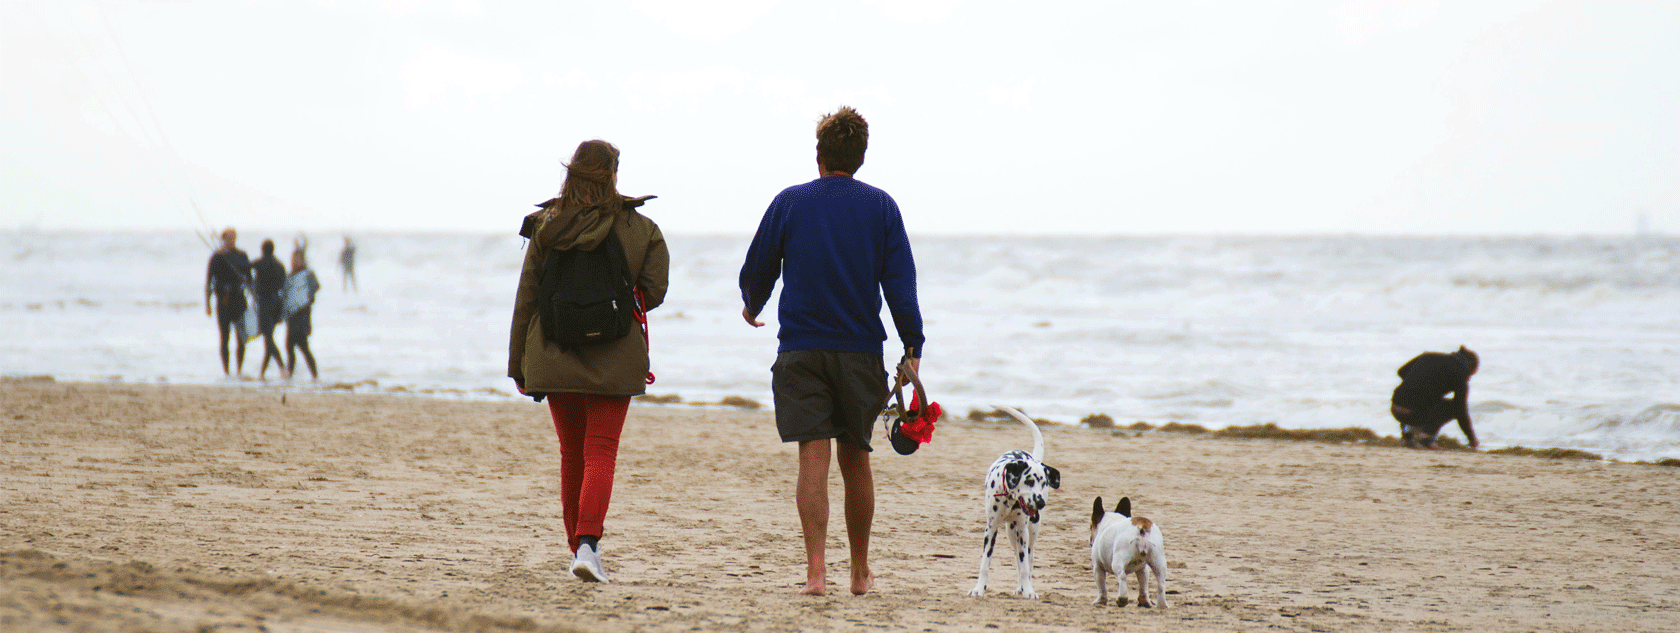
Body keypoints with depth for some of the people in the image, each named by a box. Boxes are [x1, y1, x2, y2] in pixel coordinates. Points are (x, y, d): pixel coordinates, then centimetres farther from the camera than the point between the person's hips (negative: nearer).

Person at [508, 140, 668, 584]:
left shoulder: (546, 227, 0)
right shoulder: (639, 229, -4)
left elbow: (526, 298, 1)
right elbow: (653, 292, -6)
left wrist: (518, 364, 8)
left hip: (554, 358, 2)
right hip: (614, 359, -2)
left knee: (571, 454, 15)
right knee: (601, 452, -2)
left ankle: (578, 544, 22)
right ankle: (588, 543, -20)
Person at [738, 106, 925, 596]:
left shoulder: (789, 203, 2)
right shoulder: (881, 207, 2)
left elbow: (756, 271, 10)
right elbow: (900, 282, -3)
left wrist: (753, 307, 31)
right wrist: (912, 347, -2)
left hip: (801, 350, -1)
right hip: (860, 349, 1)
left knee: (813, 459, -5)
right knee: (855, 460, 13)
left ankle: (815, 570, -16)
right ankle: (860, 573, 23)